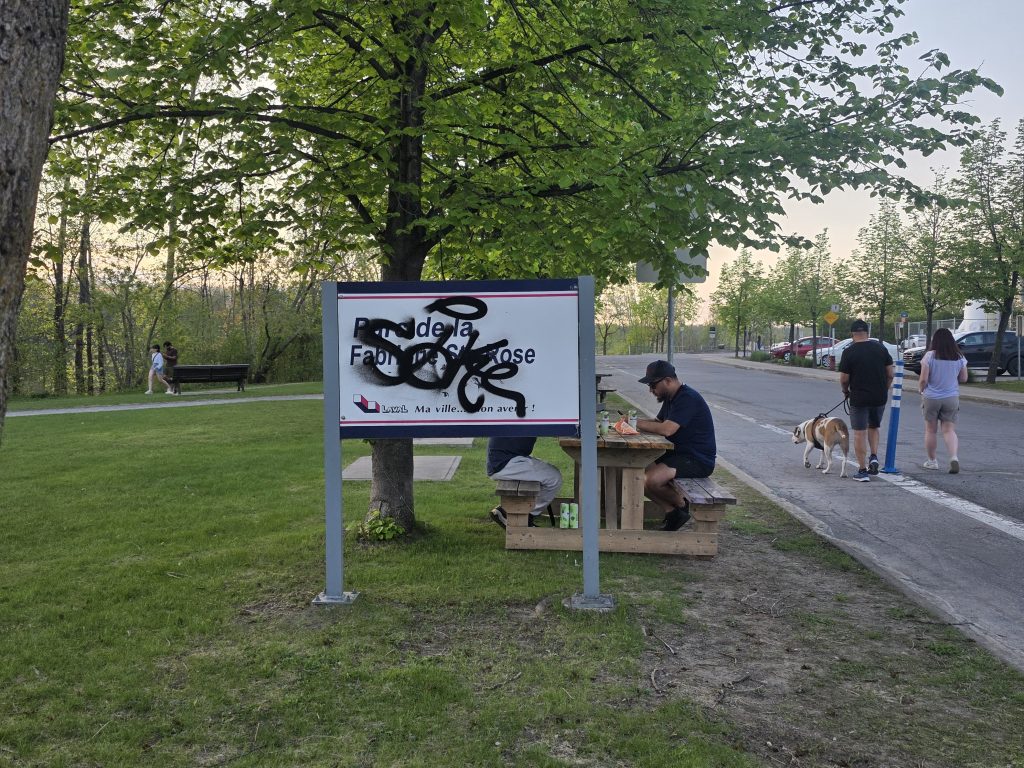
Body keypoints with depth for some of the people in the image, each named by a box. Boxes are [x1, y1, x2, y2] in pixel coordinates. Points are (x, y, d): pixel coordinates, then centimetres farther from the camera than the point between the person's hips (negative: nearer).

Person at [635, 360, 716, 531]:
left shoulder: (688, 398, -19)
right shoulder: (671, 398, 14)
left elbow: (666, 429, -29)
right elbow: (658, 422, 20)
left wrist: (638, 423, -17)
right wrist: (635, 421, 0)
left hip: (698, 461, -10)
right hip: (678, 454, 10)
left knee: (650, 480, -27)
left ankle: (683, 504, 1)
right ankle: (672, 512, 1)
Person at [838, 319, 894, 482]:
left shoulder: (849, 352, -10)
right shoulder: (881, 348, 2)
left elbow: (844, 379, -7)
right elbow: (890, 374, 4)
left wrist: (846, 391, 13)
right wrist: (884, 390, 18)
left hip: (859, 399, -4)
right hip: (880, 398, 4)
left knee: (859, 433, 2)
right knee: (873, 428, 24)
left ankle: (862, 470, 3)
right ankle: (874, 457, 6)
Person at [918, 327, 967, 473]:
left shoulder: (930, 356, -11)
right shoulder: (959, 357, -1)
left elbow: (923, 380, -11)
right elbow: (963, 378, 7)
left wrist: (921, 390, 8)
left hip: (931, 397, -2)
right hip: (951, 398, 2)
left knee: (931, 430, 11)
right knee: (949, 430, 3)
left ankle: (932, 461, 19)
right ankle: (954, 457, -18)